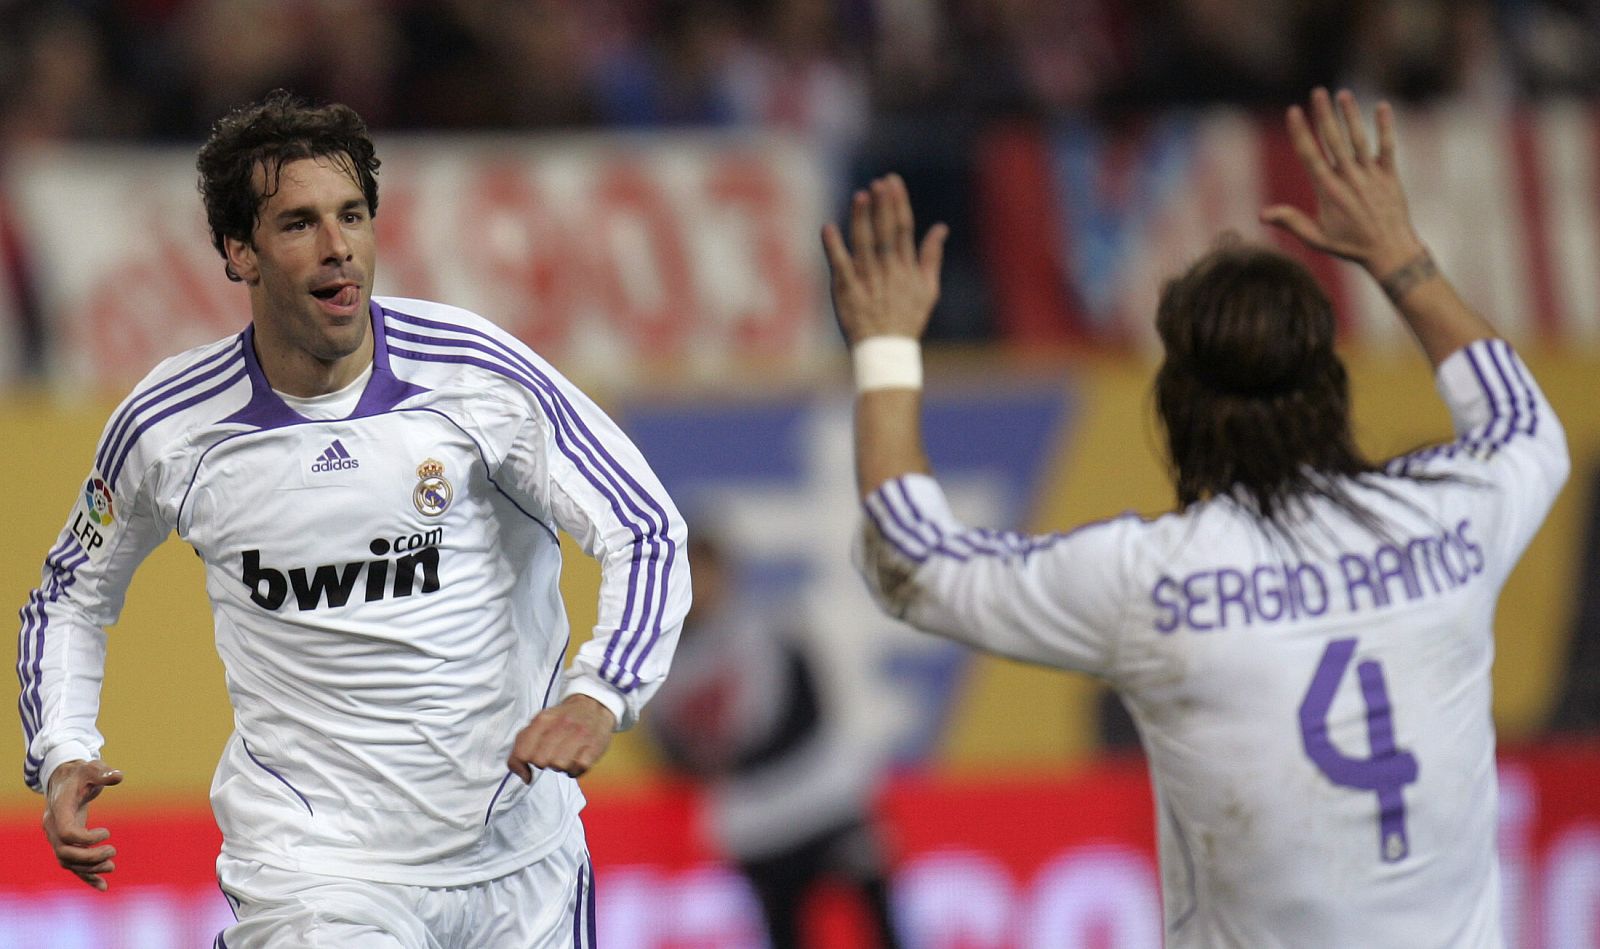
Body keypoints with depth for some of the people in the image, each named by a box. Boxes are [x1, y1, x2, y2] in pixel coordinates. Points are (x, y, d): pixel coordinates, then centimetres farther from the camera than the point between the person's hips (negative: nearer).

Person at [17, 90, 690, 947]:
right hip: (313, 867, -2)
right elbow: (71, 595, 13)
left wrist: (599, 694, -25)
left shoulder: (477, 374, -9)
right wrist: (61, 757, -3)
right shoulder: (167, 427, -5)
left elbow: (647, 535, -7)